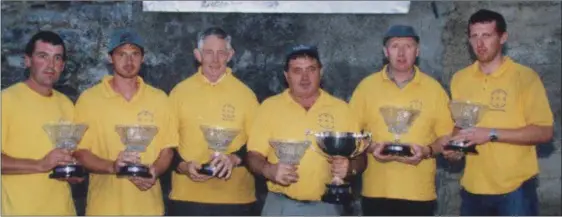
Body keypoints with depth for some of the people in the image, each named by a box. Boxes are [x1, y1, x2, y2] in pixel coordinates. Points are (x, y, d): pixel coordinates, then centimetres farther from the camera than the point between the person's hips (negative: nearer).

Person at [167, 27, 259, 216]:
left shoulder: (245, 94, 3)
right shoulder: (179, 92, 4)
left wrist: (235, 158, -15)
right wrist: (182, 165, -11)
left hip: (236, 198, 0)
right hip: (187, 197, 0)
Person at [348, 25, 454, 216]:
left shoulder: (433, 88, 3)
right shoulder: (367, 86, 3)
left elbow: (447, 136, 4)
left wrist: (427, 151, -15)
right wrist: (371, 147, -13)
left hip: (420, 192, 0)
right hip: (377, 191, 0)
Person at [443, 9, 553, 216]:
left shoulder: (525, 77, -6)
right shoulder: (459, 79, 8)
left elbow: (544, 132, -11)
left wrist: (492, 134, -19)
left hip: (515, 187, -4)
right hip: (473, 188, 5)